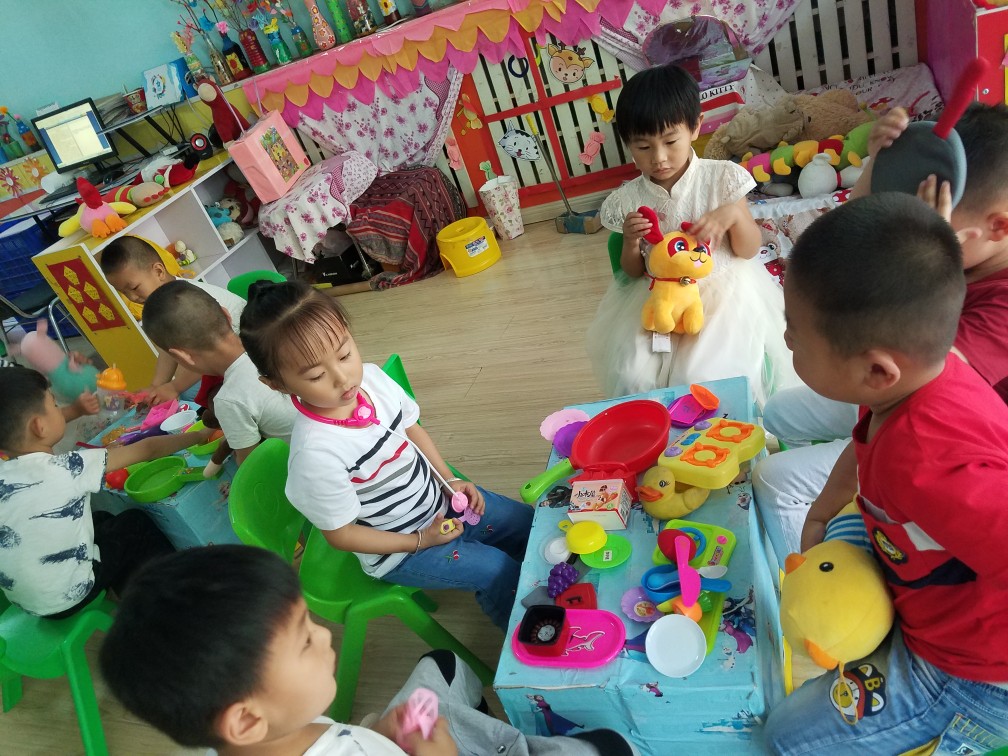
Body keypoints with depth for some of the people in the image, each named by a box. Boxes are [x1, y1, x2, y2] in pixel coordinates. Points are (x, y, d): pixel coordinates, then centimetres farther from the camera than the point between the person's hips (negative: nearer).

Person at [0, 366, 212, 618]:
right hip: (70, 596, -6)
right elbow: (147, 449, -16)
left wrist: (75, 410, 12)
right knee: (136, 522, 16)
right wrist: (200, 435, -4)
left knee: (102, 520, 25)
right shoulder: (67, 469, -26)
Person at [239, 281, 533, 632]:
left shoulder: (372, 377, -15)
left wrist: (450, 480, -2)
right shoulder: (315, 453, -34)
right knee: (503, 573, -12)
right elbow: (340, 534, -19)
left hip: (439, 500, 7)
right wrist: (421, 540, -16)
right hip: (398, 550, -6)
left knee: (529, 523, 8)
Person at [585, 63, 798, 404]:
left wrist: (734, 214, -21)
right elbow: (634, 272, 6)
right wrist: (631, 243, -16)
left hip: (722, 291, -2)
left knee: (704, 376, -20)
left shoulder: (722, 178, -5)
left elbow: (749, 250, -1)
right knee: (631, 374, -16)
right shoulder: (628, 200, -2)